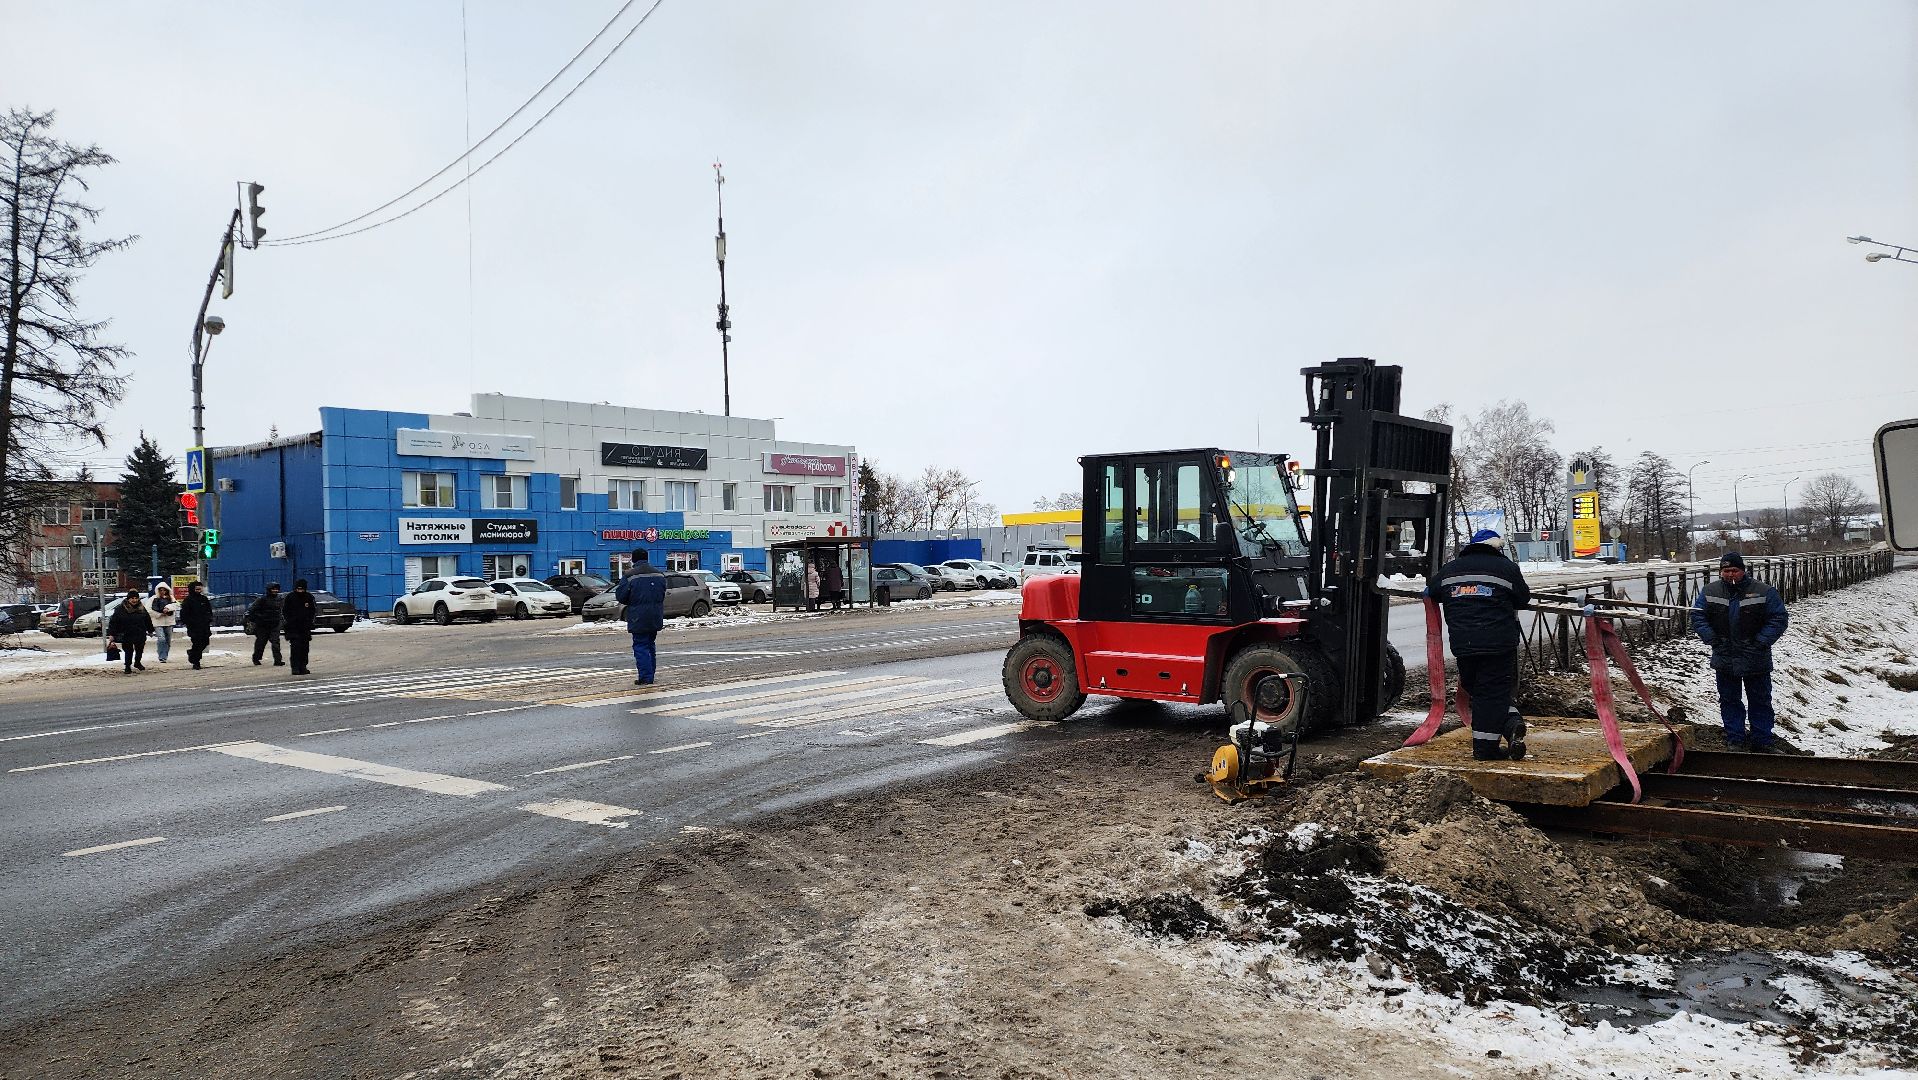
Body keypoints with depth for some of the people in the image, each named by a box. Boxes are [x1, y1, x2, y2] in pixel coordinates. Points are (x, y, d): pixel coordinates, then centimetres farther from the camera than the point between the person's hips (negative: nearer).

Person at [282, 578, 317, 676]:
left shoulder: (309, 597, 4)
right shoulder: (289, 597, -3)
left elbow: (313, 610, 14)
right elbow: (284, 611, 5)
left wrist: (310, 621, 3)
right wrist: (287, 622, -4)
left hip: (305, 627, 3)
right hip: (293, 627, -3)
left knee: (305, 647, 5)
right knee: (295, 647, -12)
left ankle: (303, 667, 12)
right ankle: (295, 668, -11)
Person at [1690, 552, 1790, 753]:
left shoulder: (1764, 592, -8)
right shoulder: (1709, 592, -1)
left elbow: (1779, 619, -8)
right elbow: (1697, 616, 3)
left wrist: (1760, 641, -16)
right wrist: (1712, 638, -9)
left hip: (1756, 660, -2)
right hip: (1724, 659, 2)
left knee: (1760, 701, 9)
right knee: (1729, 701, 10)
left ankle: (1762, 743, 18)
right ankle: (1735, 741, 20)